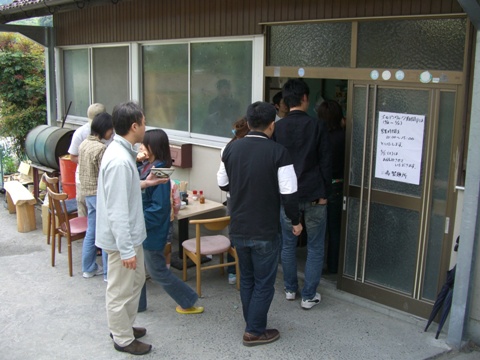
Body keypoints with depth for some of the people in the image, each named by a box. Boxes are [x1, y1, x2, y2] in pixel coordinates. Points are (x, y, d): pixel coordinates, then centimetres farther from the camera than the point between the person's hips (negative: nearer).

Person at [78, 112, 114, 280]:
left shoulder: (84, 144, 6)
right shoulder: (101, 148, -21)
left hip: (87, 192, 9)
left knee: (91, 232, 17)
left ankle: (89, 268, 27)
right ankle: (109, 273, 9)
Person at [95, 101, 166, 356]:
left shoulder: (121, 151, 4)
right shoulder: (120, 160, -28)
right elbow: (117, 211, -28)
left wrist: (144, 184, 10)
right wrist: (126, 250, -25)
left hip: (130, 235, 10)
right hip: (122, 238, -10)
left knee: (136, 280, 25)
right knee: (121, 290, 9)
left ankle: (124, 326, 42)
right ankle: (123, 338, 27)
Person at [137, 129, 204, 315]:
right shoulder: (146, 167, 3)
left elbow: (159, 207, -25)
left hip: (151, 230, -9)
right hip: (140, 228, 9)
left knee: (157, 270, 5)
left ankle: (188, 301, 20)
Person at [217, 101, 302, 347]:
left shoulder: (231, 148, -1)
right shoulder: (278, 152, -15)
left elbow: (223, 184, 10)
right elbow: (289, 193, -15)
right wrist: (295, 221, 1)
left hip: (238, 229, 5)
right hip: (264, 231, -5)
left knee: (246, 279, 20)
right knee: (264, 282, 10)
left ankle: (252, 324, 32)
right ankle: (255, 332, 18)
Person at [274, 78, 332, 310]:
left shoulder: (277, 128, -1)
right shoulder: (317, 126, -8)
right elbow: (325, 162, -8)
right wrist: (324, 193, 2)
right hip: (313, 195, -3)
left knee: (288, 244, 16)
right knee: (315, 247, 8)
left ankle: (290, 289, 27)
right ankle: (309, 296, 12)